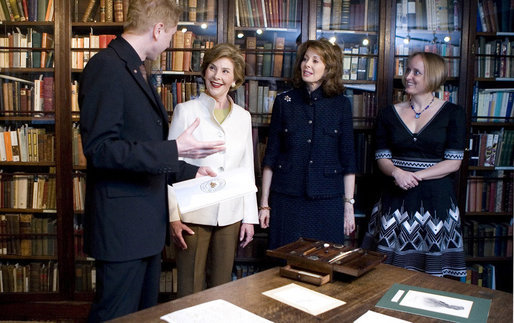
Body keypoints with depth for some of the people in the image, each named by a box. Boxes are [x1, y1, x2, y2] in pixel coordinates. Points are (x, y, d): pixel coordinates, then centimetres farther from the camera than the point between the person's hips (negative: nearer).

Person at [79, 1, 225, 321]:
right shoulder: (106, 67, -15)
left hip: (147, 222, 10)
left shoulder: (132, 69, 16)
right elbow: (99, 148, -23)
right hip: (123, 225, -10)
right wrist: (175, 150, -26)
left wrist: (191, 171, 21)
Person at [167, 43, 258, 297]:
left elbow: (247, 169, 11)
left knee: (221, 288, 13)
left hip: (230, 216, 3)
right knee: (190, 291, 5)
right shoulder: (186, 111, -2)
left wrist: (249, 217, 8)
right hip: (193, 215, -3)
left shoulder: (243, 117, 8)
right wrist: (173, 217, -8)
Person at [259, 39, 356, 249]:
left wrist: (349, 205, 2)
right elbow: (271, 156, 4)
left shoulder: (340, 105, 2)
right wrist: (264, 203, 2)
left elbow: (348, 159, 4)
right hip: (286, 200, 0)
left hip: (328, 201, 0)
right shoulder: (284, 102, 3)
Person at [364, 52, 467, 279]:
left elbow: (453, 162, -5)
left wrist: (416, 175, -16)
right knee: (392, 276, 5)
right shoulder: (389, 114, 7)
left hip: (435, 200, -2)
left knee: (433, 273, 3)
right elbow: (382, 157, 4)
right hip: (396, 199, 2)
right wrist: (397, 172, -17)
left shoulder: (453, 114, 1)